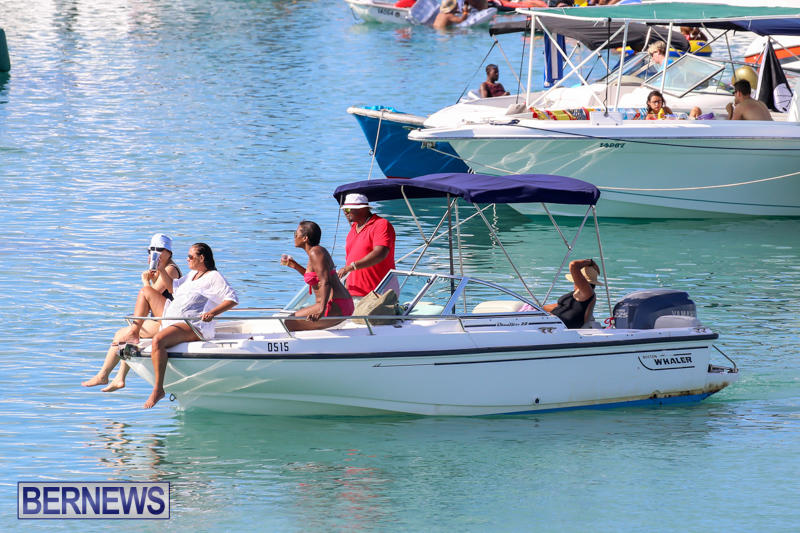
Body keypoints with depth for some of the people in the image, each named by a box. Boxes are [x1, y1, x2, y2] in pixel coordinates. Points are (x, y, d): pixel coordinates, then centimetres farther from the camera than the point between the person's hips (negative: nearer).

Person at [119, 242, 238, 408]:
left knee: (158, 340, -38)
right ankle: (134, 332, 8)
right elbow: (173, 288, 32)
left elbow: (233, 299, -15)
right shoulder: (192, 275, 20)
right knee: (146, 291, 18)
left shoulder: (214, 278, -8)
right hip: (171, 317, 10)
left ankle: (158, 389, -33)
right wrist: (161, 270, 19)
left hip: (192, 326, -10)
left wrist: (212, 313, -27)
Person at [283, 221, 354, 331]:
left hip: (334, 308, -11)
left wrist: (321, 310, -36)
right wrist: (294, 265, 30)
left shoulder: (315, 252, -15)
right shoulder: (318, 250, 16)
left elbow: (326, 282, -26)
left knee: (288, 324, -8)